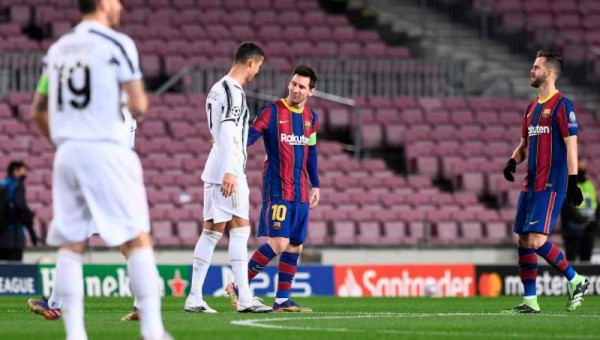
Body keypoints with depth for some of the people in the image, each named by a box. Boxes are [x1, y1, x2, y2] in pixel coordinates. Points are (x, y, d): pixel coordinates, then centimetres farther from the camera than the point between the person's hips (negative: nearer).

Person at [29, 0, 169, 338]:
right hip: (107, 151, -6)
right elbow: (139, 107, -9)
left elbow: (39, 112, 18)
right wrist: (140, 102, 13)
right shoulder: (117, 44, -5)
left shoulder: (58, 49, 14)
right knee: (139, 240, -1)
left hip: (67, 154, 6)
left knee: (71, 245, 5)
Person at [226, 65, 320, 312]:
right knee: (278, 243, -16)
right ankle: (238, 287, -7)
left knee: (295, 246, 4)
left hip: (300, 192, 6)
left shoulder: (311, 118, 12)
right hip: (277, 188, -6)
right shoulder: (272, 111, -5)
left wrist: (315, 185, 18)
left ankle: (282, 300, 10)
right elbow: (249, 137, -12)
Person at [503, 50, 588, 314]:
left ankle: (574, 280, 0)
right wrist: (513, 161, 3)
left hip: (551, 185, -8)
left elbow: (571, 145, -12)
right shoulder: (532, 108, 17)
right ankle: (530, 301, 8)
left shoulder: (561, 105, -8)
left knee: (536, 240, -16)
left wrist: (573, 181, -17)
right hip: (531, 184, 8)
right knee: (524, 241, 4)